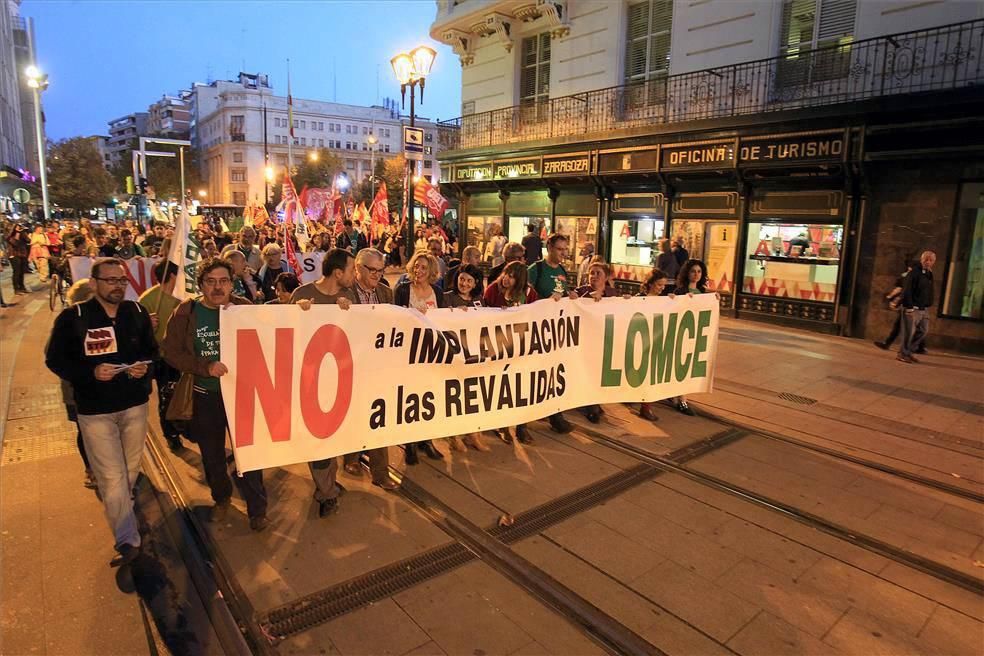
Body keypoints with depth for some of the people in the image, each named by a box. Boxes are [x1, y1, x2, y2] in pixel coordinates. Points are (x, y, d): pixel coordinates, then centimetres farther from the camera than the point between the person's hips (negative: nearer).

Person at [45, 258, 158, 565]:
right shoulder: (72, 318, -10)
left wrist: (145, 367, -15)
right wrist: (91, 372, -21)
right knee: (112, 479, -3)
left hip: (135, 404, 3)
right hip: (95, 409, -3)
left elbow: (152, 350, 7)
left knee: (131, 470, 18)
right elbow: (54, 359, -5)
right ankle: (127, 540, 11)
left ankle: (120, 510, 46)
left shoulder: (138, 312, -2)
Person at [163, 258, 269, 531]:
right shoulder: (186, 312, -5)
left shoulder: (244, 308, -5)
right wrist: (206, 367, -19)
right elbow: (171, 352, -7)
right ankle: (222, 498, 45)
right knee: (212, 455, 19)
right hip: (204, 396, 2)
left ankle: (257, 509, 21)